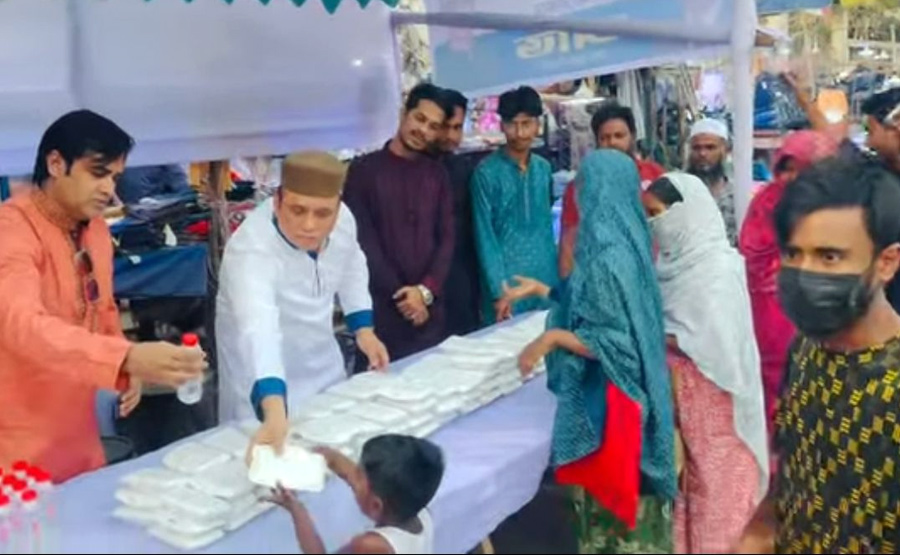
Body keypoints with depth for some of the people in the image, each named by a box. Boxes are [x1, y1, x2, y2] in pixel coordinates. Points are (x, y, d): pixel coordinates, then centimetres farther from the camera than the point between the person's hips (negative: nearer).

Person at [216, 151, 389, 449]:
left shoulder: (342, 218, -18)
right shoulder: (250, 251, -36)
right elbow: (259, 331, -52)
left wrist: (363, 328, 0)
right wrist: (275, 414, -65)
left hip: (322, 361, 6)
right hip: (263, 377, -5)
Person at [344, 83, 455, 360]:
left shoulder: (437, 174, 10)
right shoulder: (364, 169, -2)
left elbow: (446, 238, 5)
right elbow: (363, 240, -6)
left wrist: (426, 290, -9)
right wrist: (399, 295, -9)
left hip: (430, 308, 3)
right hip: (383, 307, -3)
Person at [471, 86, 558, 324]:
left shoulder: (544, 169, 8)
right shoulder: (486, 173, -9)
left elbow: (547, 227, 14)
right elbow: (485, 236, -10)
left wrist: (554, 278, 10)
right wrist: (498, 291, -13)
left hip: (544, 281, 5)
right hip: (506, 282, -5)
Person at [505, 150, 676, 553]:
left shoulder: (608, 256, -23)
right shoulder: (620, 240, 5)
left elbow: (616, 343, -24)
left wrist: (554, 337, -19)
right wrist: (543, 290, 18)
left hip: (608, 398, -9)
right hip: (621, 393, 9)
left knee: (610, 491, 6)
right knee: (621, 490, 20)